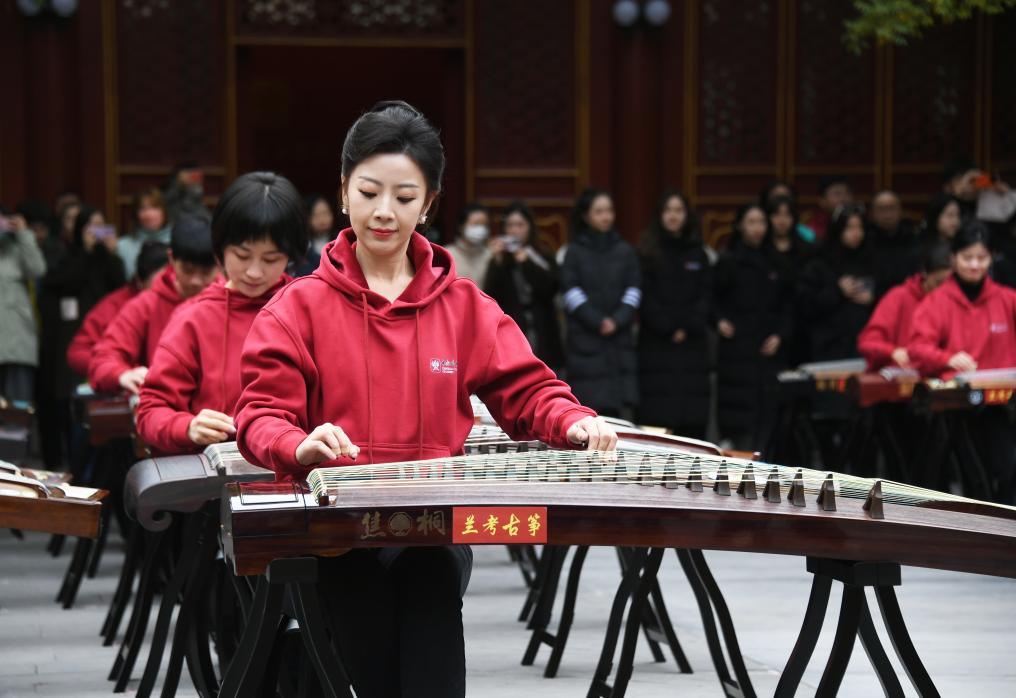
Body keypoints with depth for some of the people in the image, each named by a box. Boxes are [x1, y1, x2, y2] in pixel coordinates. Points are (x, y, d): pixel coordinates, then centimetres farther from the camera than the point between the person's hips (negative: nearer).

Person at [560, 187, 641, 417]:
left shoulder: (625, 251, 10)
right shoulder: (574, 252, 4)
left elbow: (633, 291, 5)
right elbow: (573, 294, -3)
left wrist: (617, 321, -9)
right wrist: (598, 322, -12)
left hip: (619, 338, 2)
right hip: (585, 340, -2)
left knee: (615, 407, -4)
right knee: (589, 407, -7)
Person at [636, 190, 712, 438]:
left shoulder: (698, 254, 14)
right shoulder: (647, 253, 4)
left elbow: (706, 296, 7)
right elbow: (646, 298, -2)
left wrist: (689, 328, -7)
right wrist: (668, 329, -10)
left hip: (692, 343, 3)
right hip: (657, 345, -3)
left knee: (693, 416, -2)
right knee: (658, 413, -10)